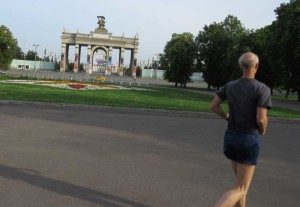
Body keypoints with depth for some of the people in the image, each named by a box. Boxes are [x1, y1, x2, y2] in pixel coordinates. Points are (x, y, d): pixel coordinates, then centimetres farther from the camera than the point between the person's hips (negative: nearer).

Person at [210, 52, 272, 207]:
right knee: (240, 190, -2)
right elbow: (261, 119, -22)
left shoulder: (230, 85, 1)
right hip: (249, 139, -6)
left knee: (242, 182, 24)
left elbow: (213, 106, 5)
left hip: (231, 137, 6)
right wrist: (262, 131, 2)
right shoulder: (263, 89, -14)